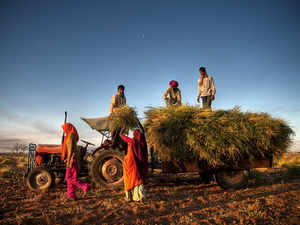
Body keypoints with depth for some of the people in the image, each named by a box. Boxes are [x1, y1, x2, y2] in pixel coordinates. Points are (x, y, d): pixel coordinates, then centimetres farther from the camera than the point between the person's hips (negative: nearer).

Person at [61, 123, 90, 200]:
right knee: (69, 177, 11)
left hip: (72, 159, -10)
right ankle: (71, 195, 16)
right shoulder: (72, 136, 14)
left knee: (69, 177, -3)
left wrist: (68, 160, -19)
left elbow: (71, 149, -20)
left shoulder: (70, 136, -15)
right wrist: (67, 158, 26)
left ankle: (84, 186, -3)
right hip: (73, 158, 10)